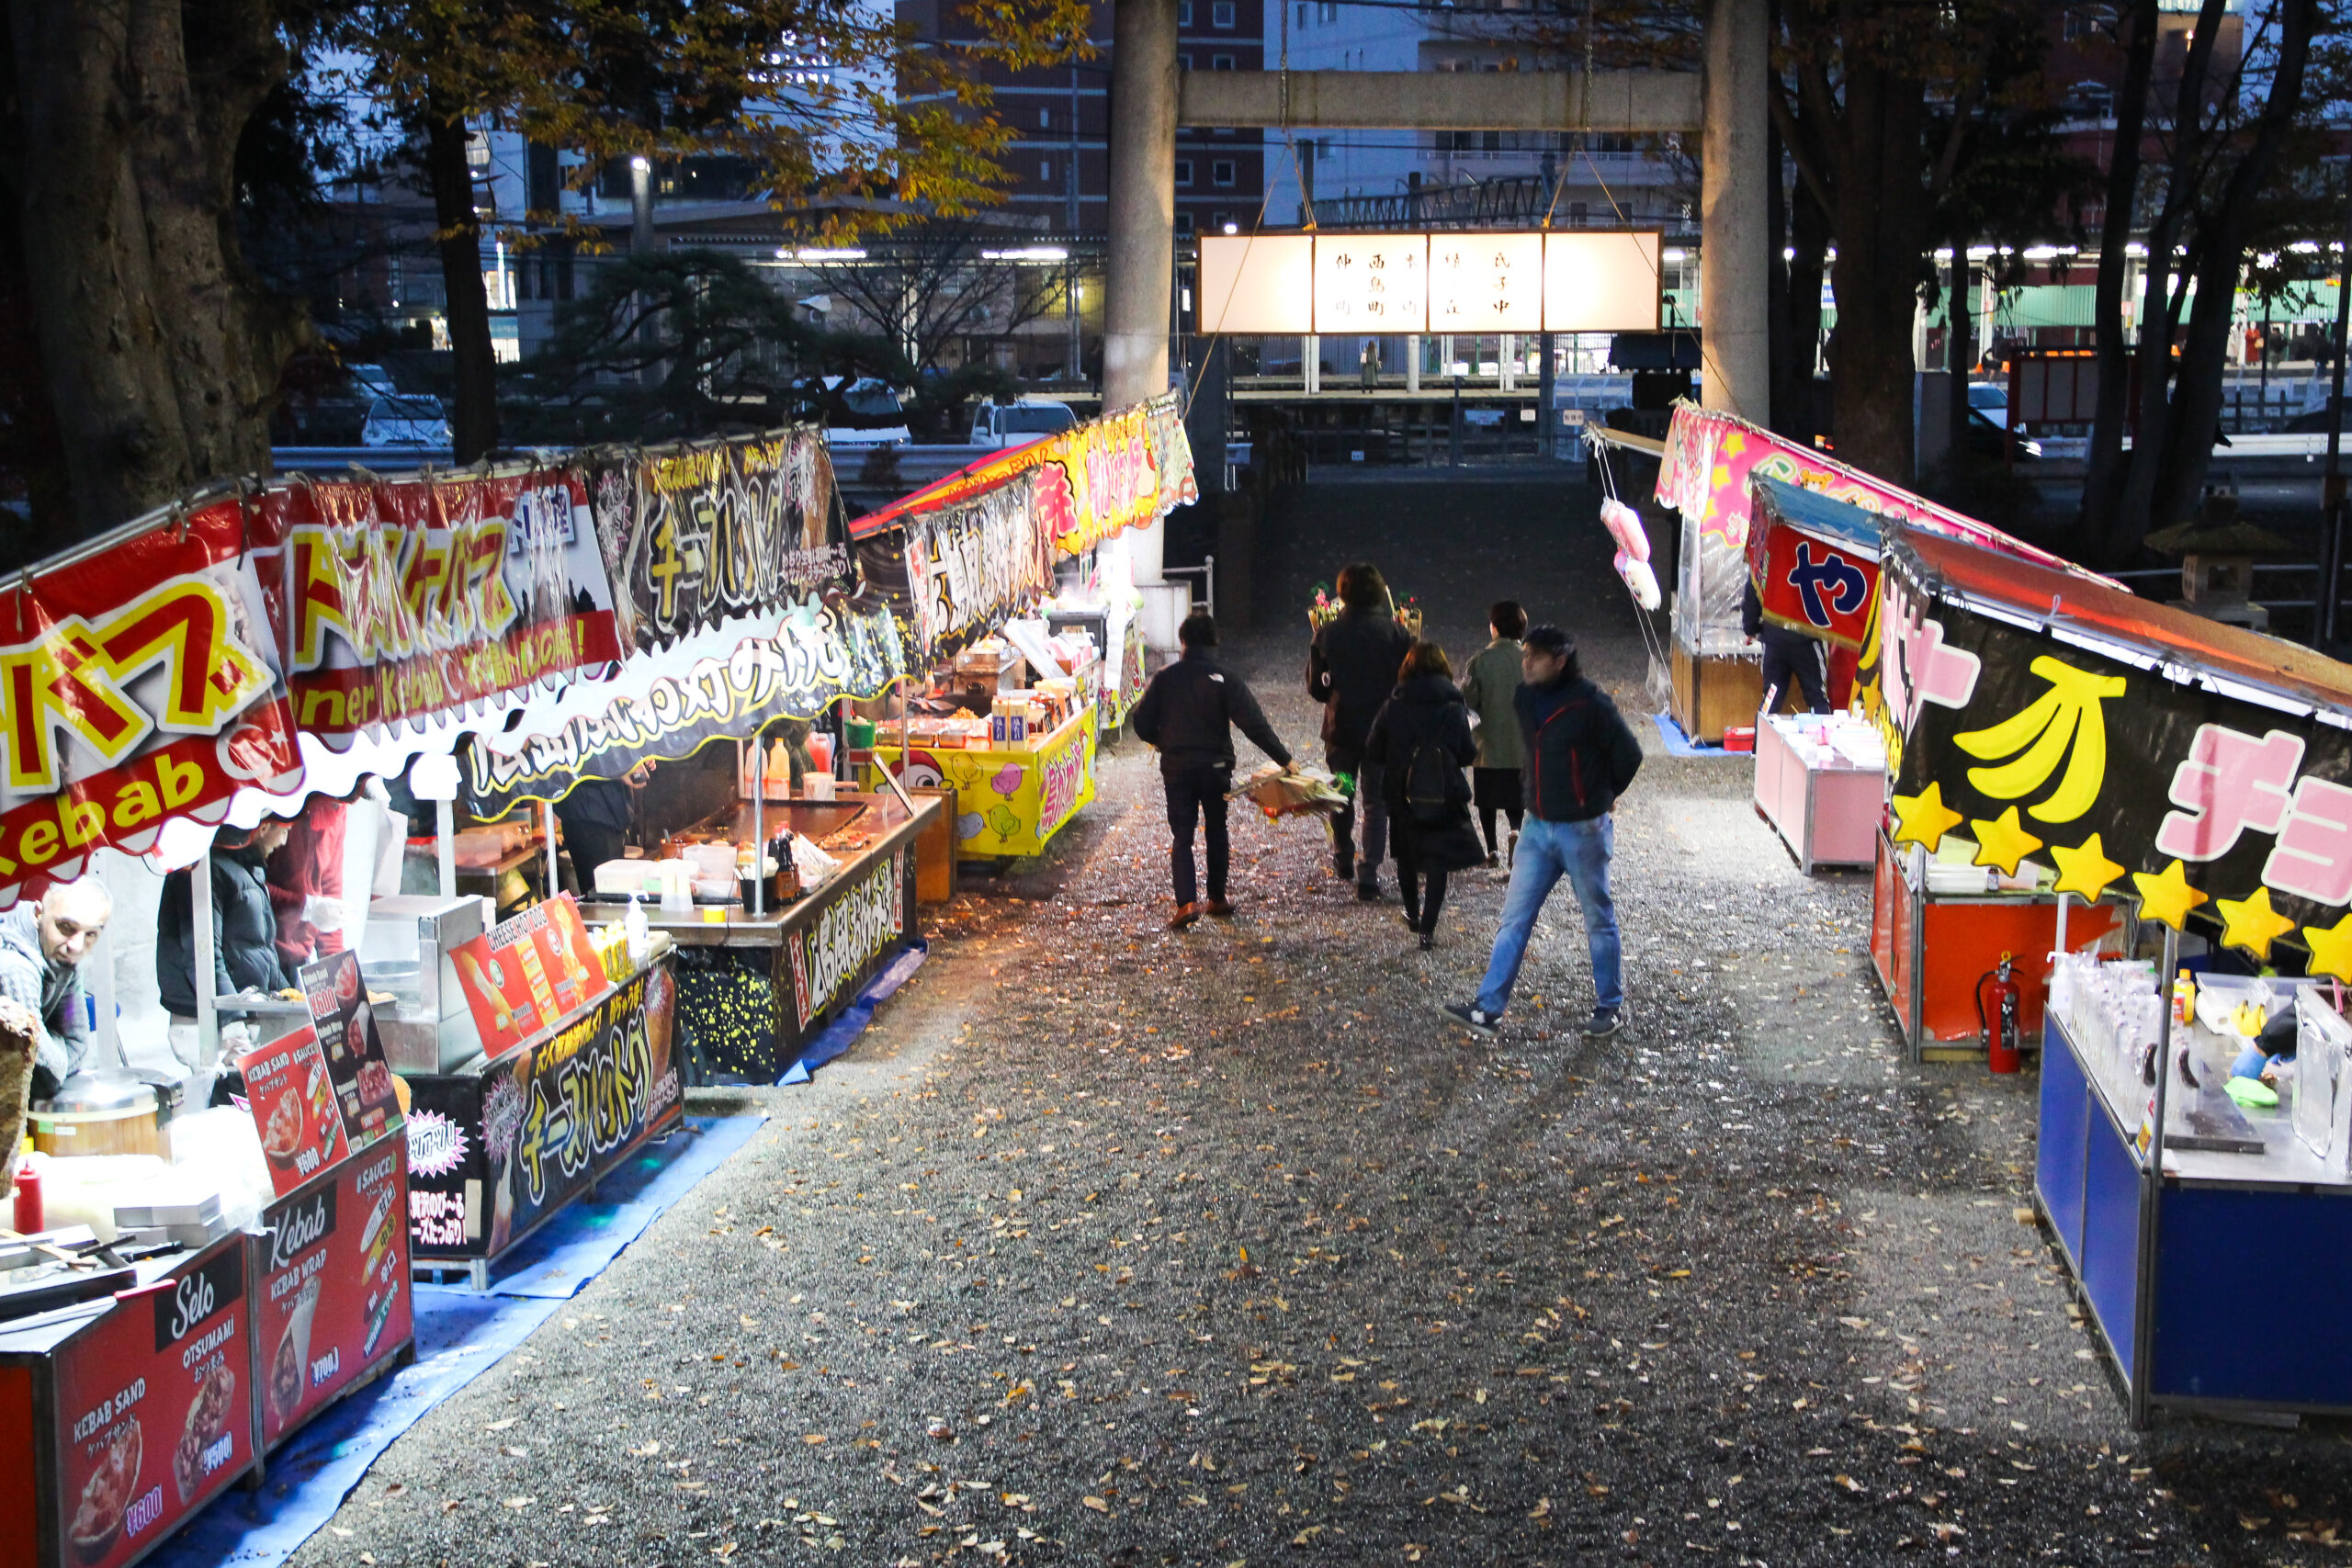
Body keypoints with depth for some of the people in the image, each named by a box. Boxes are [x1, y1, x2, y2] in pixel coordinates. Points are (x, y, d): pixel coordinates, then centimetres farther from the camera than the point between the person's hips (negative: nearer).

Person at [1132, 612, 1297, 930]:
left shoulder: (1165, 678, -2)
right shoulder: (1226, 680, -7)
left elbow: (1142, 722, 1)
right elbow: (1254, 724, -13)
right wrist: (1284, 758, -10)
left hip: (1176, 768, 0)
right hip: (1216, 767, 0)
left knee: (1182, 836, 2)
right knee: (1216, 832, 17)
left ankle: (1186, 901, -15)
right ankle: (1217, 899, 24)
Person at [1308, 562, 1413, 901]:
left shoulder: (1326, 634, -7)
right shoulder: (1395, 633, -9)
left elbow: (1315, 688, -3)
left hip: (1340, 729, 1)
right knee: (1376, 802, 5)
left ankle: (1344, 860, 37)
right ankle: (1368, 874, -3)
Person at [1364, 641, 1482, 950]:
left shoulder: (1392, 707, -6)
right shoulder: (1453, 708, -9)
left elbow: (1373, 754, -3)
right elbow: (1468, 754, -5)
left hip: (1402, 795, 2)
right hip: (1443, 797, -2)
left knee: (1406, 857, 22)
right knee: (1437, 861, 3)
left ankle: (1413, 914, 37)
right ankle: (1427, 928, -5)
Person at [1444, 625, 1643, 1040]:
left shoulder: (1589, 705, -17)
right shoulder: (1526, 700, 3)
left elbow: (1629, 754, -9)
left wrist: (1602, 797, 5)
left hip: (1584, 830, -6)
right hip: (1538, 827, 6)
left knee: (1599, 920, 8)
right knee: (1514, 917, 4)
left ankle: (1610, 1006, 22)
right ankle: (1488, 1008, 5)